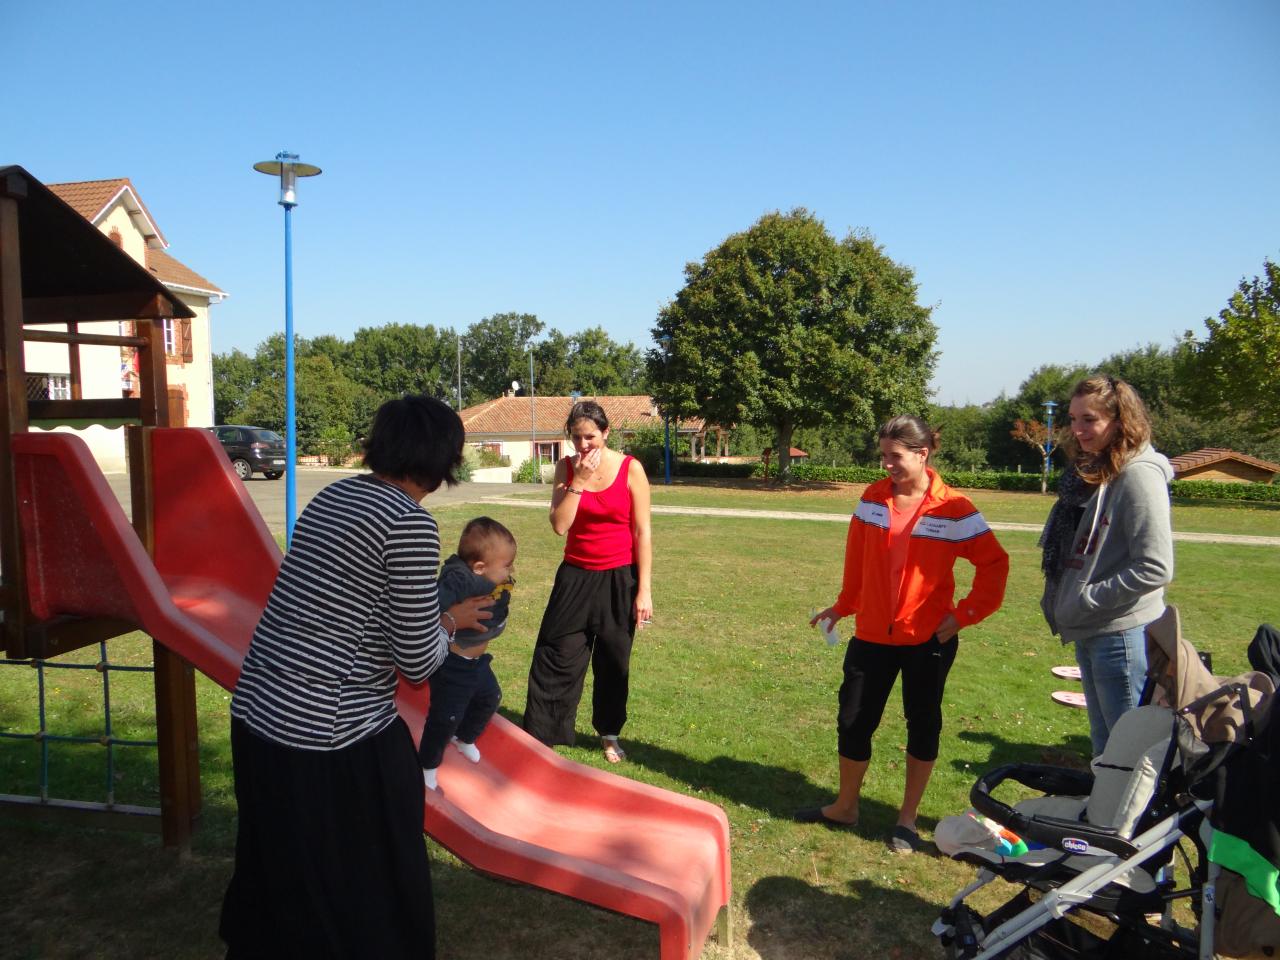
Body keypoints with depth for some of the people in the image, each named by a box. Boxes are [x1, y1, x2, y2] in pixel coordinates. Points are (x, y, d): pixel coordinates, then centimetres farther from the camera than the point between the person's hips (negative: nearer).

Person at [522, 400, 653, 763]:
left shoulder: (630, 469, -10)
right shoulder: (567, 468, -2)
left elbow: (642, 533, -8)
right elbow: (560, 525, -12)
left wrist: (644, 590, -9)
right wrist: (579, 481, -20)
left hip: (618, 579, -1)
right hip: (575, 577, 2)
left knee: (613, 663, 12)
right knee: (555, 658, 3)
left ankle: (609, 733, 32)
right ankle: (538, 736, 16)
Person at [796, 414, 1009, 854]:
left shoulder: (953, 509, -12)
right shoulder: (873, 498, 0)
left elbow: (995, 563, -6)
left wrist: (965, 614, -10)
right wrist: (844, 605, 12)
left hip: (928, 638, -3)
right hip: (873, 634, 3)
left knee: (922, 725, 11)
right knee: (853, 720, 8)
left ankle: (907, 818, 28)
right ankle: (845, 806, 29)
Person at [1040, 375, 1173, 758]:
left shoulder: (1139, 474, -17)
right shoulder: (1089, 471, 9)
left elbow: (1155, 568, -23)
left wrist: (1088, 600, -18)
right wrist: (1057, 599, 7)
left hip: (1122, 635, -9)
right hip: (1088, 634, 9)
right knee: (1103, 745, 21)